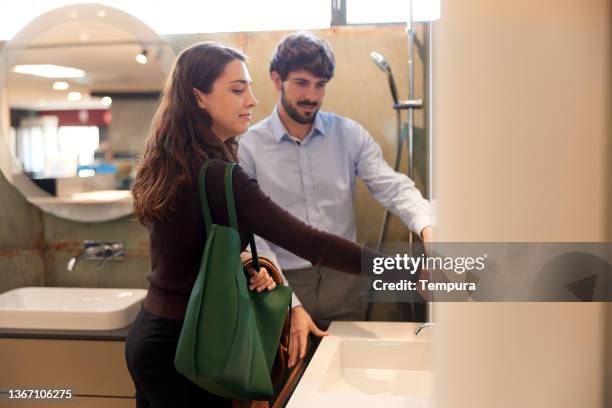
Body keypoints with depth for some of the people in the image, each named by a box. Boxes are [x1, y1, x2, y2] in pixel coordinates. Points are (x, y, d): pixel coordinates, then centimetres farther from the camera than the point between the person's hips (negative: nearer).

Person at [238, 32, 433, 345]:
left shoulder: (349, 135, 1)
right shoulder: (249, 148, -7)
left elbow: (393, 187, -8)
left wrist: (426, 227, -30)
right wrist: (290, 305, -16)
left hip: (343, 281, 2)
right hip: (284, 285, -2)